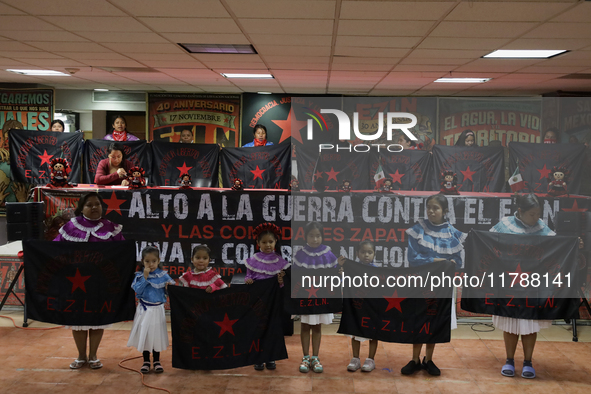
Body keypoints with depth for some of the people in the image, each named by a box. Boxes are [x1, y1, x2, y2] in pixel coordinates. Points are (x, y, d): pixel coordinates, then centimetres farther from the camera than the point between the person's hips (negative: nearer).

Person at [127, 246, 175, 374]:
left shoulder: (163, 275, -1)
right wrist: (145, 277, -20)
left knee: (157, 334, 8)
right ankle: (146, 362, 19)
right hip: (144, 310, 0)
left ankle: (157, 361, 21)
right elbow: (138, 290, -16)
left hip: (157, 310, 0)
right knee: (144, 335, 6)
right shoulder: (139, 275, -4)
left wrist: (170, 285, -19)